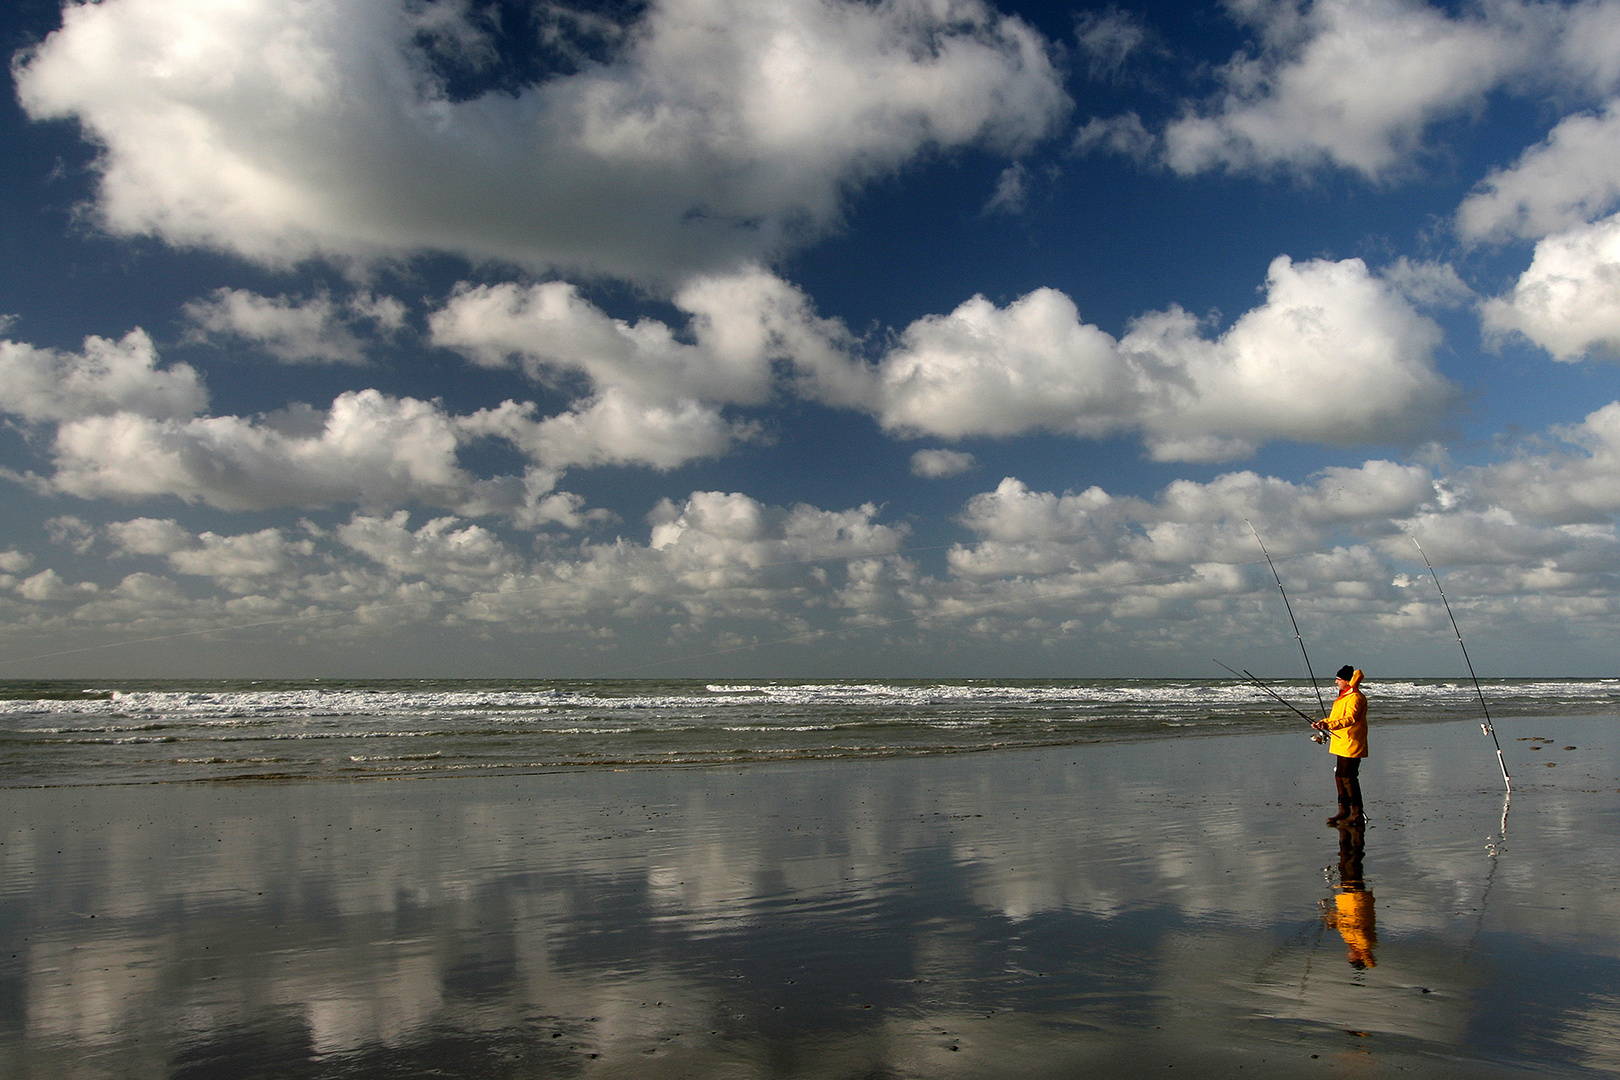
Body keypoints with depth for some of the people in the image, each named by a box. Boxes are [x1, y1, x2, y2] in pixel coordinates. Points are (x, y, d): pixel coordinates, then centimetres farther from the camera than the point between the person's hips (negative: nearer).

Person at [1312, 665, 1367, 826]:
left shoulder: (1355, 698, -15)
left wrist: (1329, 725, -40)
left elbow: (1350, 719, -30)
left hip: (1351, 746, -11)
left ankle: (1357, 814, -3)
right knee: (1340, 776, 13)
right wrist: (1322, 722, 14)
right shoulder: (1344, 696, 19)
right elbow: (1336, 717, 29)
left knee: (1349, 777, -8)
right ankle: (1344, 811, 21)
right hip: (1341, 745, 11)